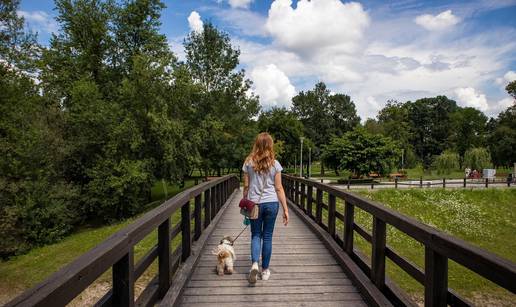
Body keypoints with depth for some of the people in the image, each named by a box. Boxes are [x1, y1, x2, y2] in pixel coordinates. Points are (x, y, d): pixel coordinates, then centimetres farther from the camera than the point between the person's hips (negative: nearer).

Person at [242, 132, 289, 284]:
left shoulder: (248, 162, -3)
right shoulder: (274, 164, -4)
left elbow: (246, 187, 1)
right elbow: (279, 188, -3)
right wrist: (286, 209, 2)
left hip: (254, 203, 0)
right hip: (272, 203, 0)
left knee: (256, 235, 14)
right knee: (267, 236, 11)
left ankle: (254, 264, -7)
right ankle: (265, 270, 20)